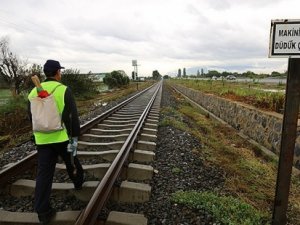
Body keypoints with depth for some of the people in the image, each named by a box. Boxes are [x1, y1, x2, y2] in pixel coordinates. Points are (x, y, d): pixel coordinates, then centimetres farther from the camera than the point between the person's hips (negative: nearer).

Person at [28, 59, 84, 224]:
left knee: (44, 174, 6)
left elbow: (32, 117, 14)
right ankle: (78, 181, 48)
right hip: (62, 137, -3)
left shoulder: (34, 92, 5)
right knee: (71, 161, 23)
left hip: (42, 140, 3)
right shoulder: (64, 90, -9)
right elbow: (73, 116, -13)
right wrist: (75, 137, -7)